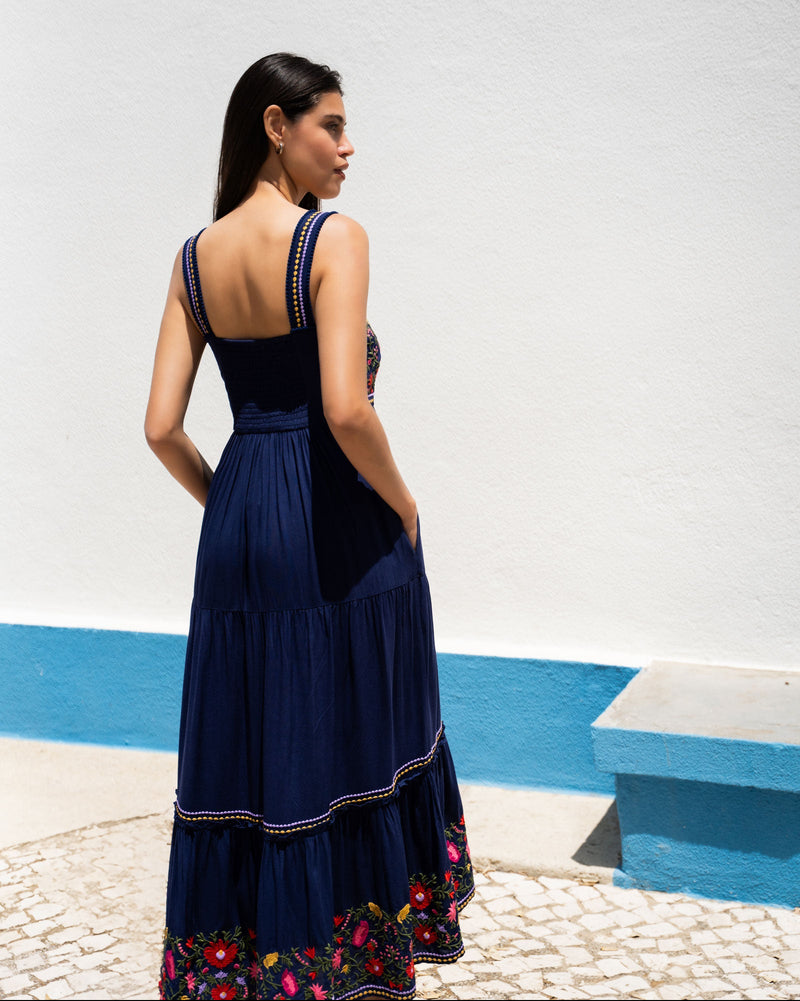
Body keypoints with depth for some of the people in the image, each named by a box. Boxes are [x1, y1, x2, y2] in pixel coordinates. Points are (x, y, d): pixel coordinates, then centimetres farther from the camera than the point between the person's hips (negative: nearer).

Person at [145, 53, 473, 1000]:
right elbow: (346, 410, -23)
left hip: (239, 519, 6)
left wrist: (230, 506, 16)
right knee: (354, 742, 9)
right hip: (338, 528, -5)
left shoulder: (194, 257, 6)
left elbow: (162, 428, 2)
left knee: (246, 754, 13)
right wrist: (403, 504, -7)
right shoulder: (334, 237, -13)